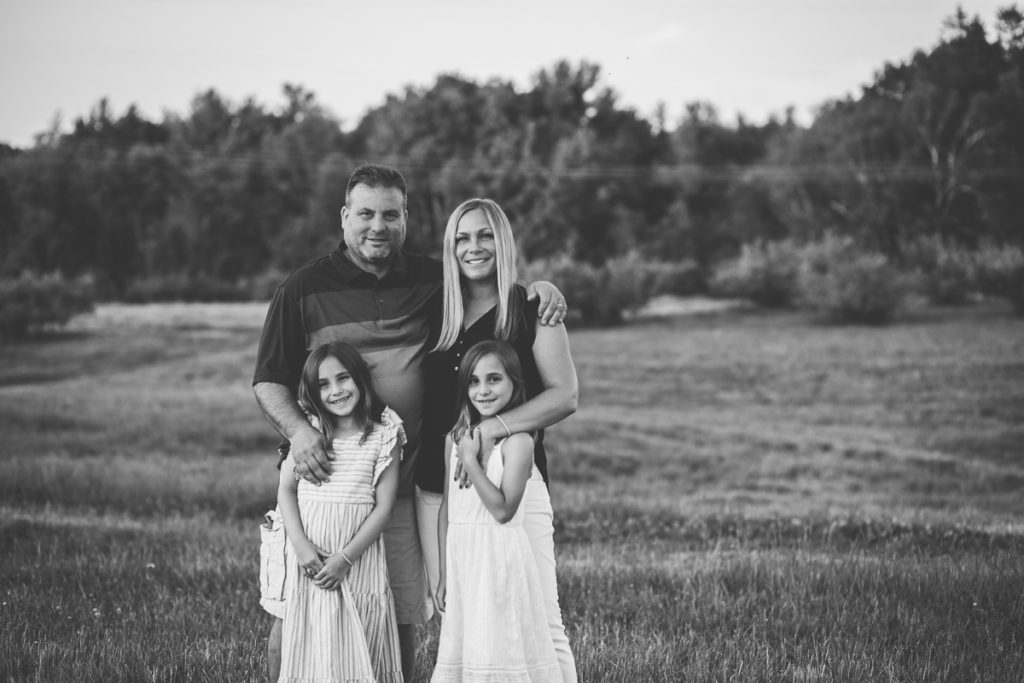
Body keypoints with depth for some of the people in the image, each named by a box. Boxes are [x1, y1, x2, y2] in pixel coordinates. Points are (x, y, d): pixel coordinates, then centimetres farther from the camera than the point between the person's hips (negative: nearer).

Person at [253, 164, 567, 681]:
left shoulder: (431, 283, 10)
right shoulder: (305, 289, 1)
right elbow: (268, 381, 1)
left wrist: (539, 287, 0)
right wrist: (297, 429, -18)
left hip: (402, 487, 3)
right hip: (321, 481, -3)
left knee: (400, 619, 8)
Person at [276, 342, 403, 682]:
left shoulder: (383, 437, -3)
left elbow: (383, 506, -5)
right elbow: (286, 489, 3)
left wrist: (345, 558, -11)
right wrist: (300, 545, -10)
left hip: (359, 559, -1)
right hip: (309, 557, 2)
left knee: (359, 644, 3)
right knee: (309, 646, 5)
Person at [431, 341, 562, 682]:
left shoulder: (517, 440, -10)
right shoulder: (456, 438, 8)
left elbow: (503, 510, -16)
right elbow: (447, 508, 11)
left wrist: (470, 462, -16)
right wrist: (444, 574, 10)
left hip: (500, 559, -6)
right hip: (462, 558, 6)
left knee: (502, 651, -4)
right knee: (463, 650, 9)